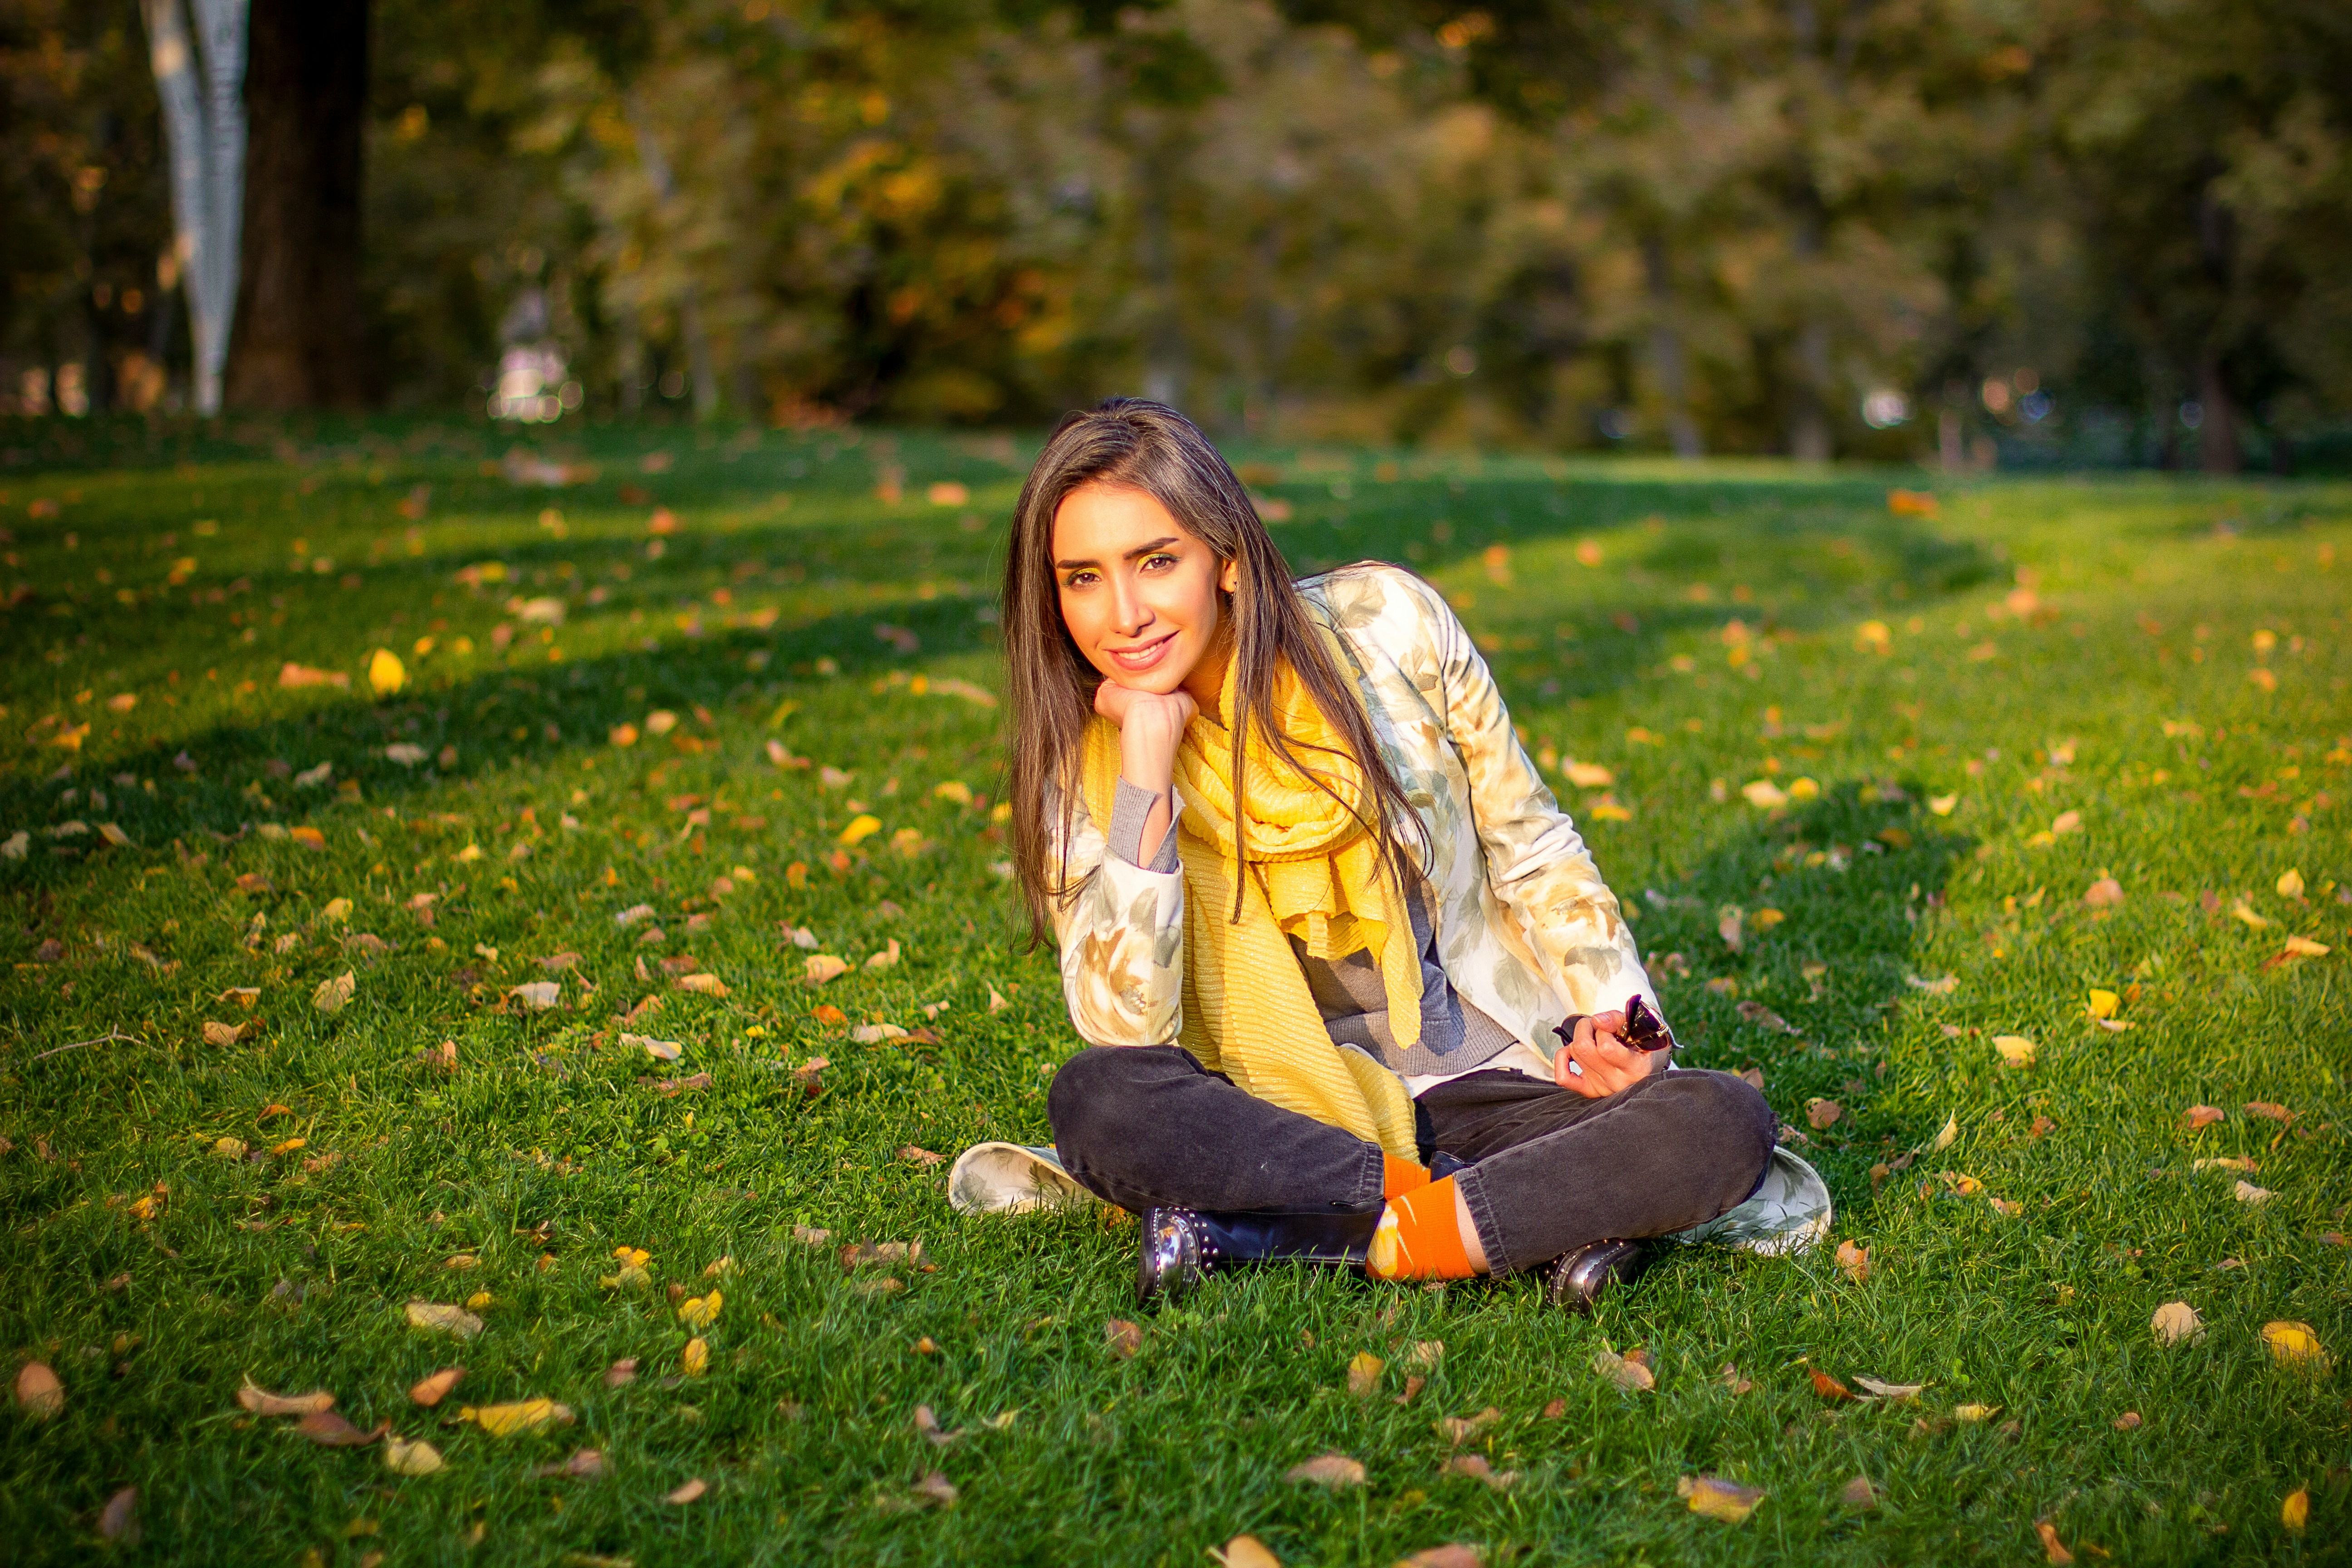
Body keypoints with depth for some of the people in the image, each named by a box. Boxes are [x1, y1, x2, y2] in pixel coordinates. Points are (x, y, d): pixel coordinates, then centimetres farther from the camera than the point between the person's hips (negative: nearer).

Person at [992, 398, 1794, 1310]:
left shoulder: (1386, 627, -6)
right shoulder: (1081, 767, -6)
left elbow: (1529, 847, 6)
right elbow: (1126, 1035, -19)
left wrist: (1609, 1013, -9)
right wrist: (1149, 759, -22)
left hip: (1487, 1086, 1)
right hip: (1291, 1119, -1)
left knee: (1723, 1125, -25)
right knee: (1096, 1100, -31)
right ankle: (1539, 1213, -24)